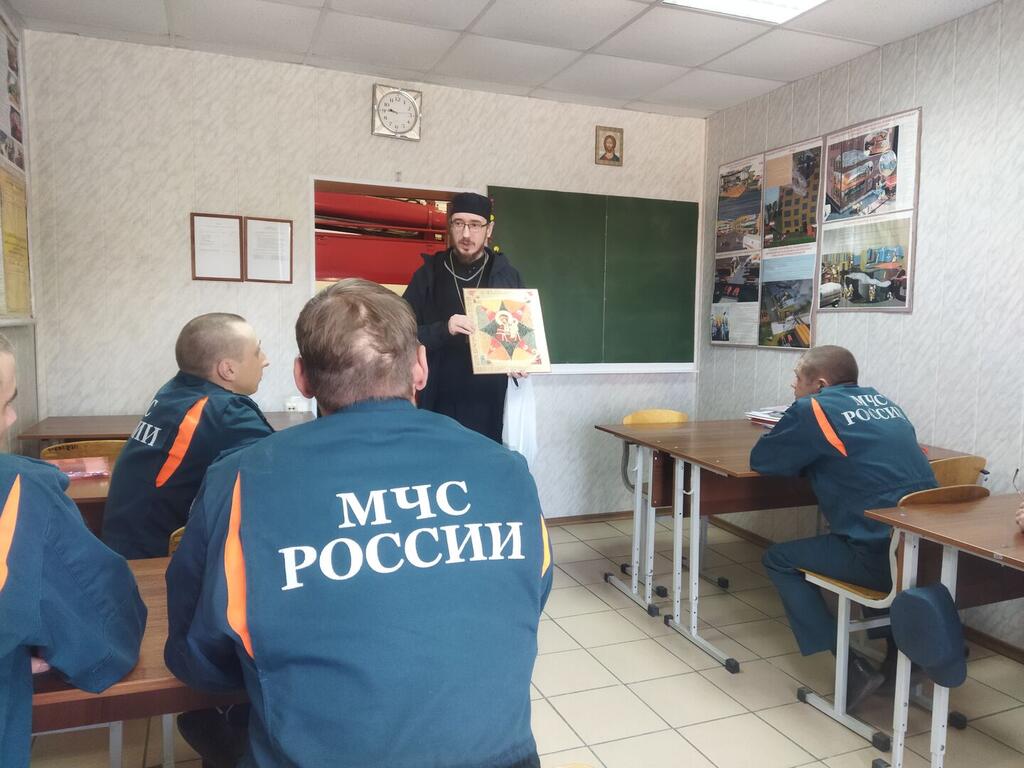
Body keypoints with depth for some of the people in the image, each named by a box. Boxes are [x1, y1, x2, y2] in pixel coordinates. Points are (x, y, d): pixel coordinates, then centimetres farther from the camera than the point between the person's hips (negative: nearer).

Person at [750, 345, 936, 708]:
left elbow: (760, 460, 1)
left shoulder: (812, 409, -7)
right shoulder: (881, 401, 14)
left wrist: (801, 454, 18)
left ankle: (852, 667, 4)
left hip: (884, 556, -7)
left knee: (779, 559, 11)